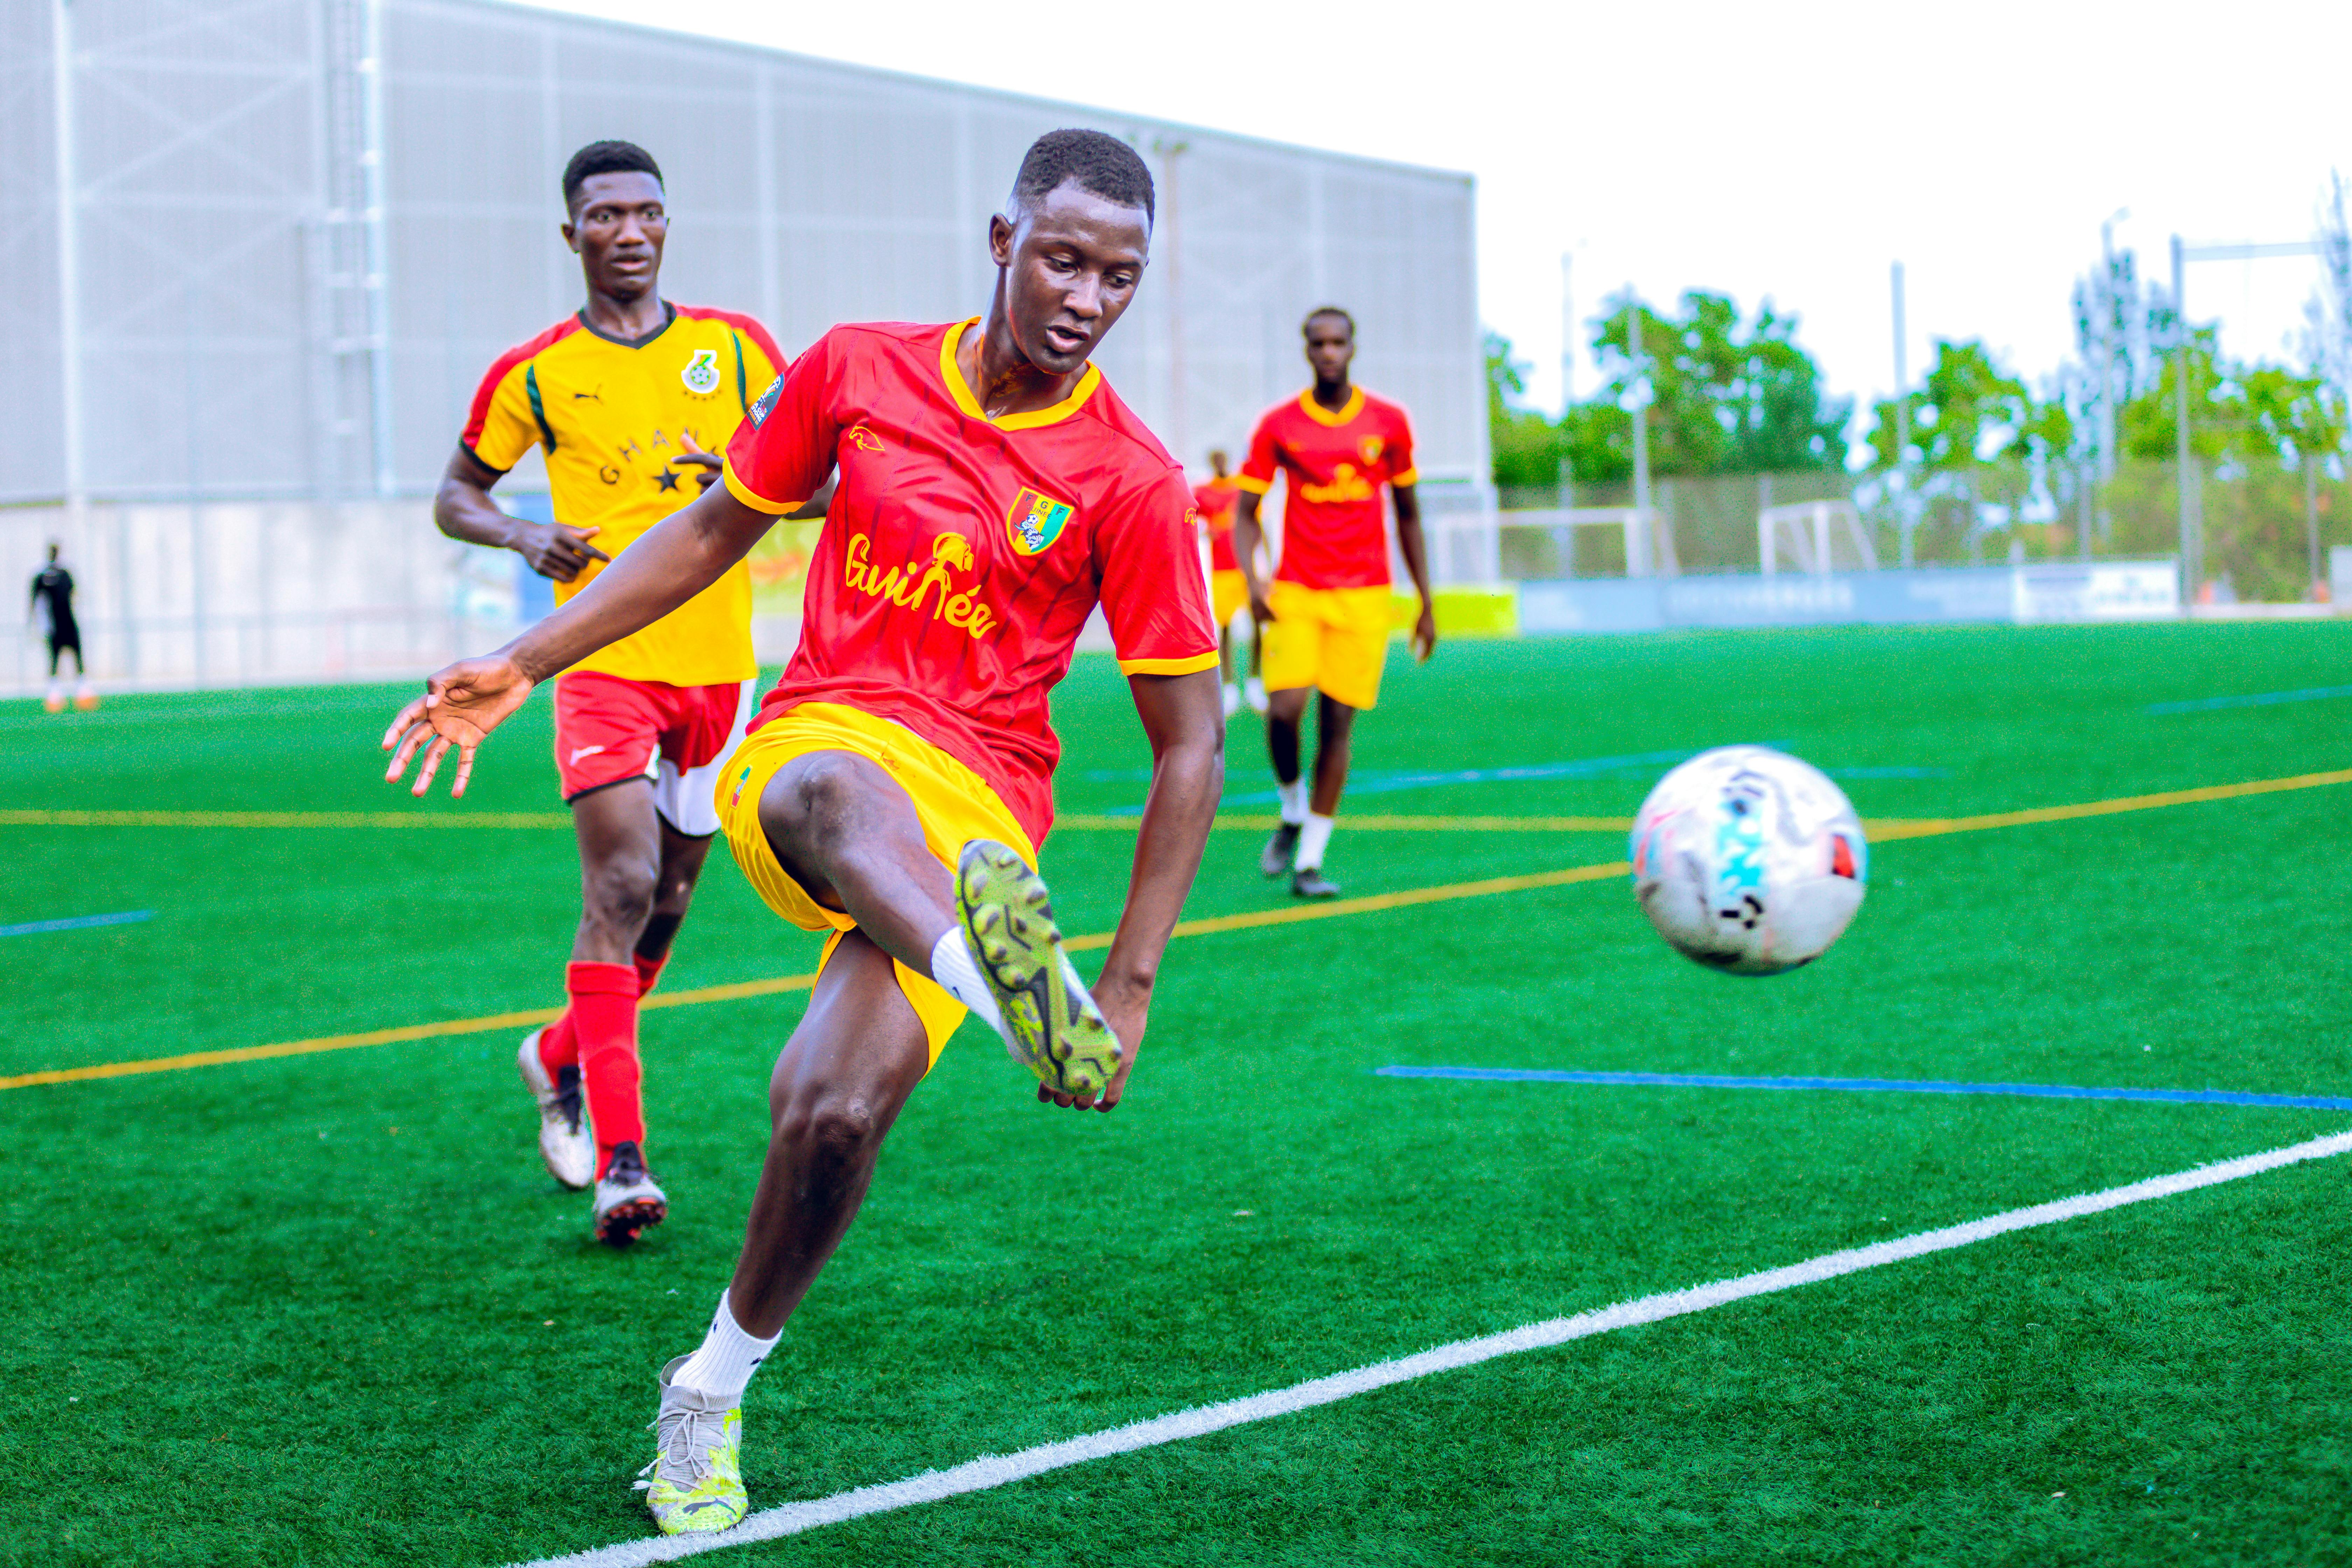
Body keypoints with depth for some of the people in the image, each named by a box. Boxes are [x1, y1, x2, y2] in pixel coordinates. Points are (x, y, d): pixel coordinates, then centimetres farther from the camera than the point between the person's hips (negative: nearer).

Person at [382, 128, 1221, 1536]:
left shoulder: (1133, 482, -4)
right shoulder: (858, 372, 4)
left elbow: (1191, 746, -1)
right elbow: (718, 530, 19)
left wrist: (1132, 985, -6)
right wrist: (525, 666, 18)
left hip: (975, 817, -1)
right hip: (813, 740, 1)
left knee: (837, 1106, -25)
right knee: (839, 794, -39)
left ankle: (713, 1392, 2)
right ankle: (1015, 992, -69)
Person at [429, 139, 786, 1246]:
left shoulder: (736, 350, 6)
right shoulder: (533, 375, 1)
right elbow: (454, 498, 12)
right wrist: (526, 537, -9)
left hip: (719, 661, 3)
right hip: (604, 660, -3)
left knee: (667, 897, 13)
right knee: (622, 885, -17)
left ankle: (563, 1058, 40)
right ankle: (618, 1161, -19)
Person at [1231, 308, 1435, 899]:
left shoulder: (1388, 423, 5)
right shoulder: (1278, 426, 1)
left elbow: (1409, 515, 13)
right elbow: (1246, 512, 5)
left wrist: (1426, 605, 11)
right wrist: (1253, 579, -14)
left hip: (1364, 597, 1)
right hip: (1295, 592, -1)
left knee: (1337, 723, -2)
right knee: (1285, 709, -17)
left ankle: (1310, 861, 5)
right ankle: (1293, 814, 12)